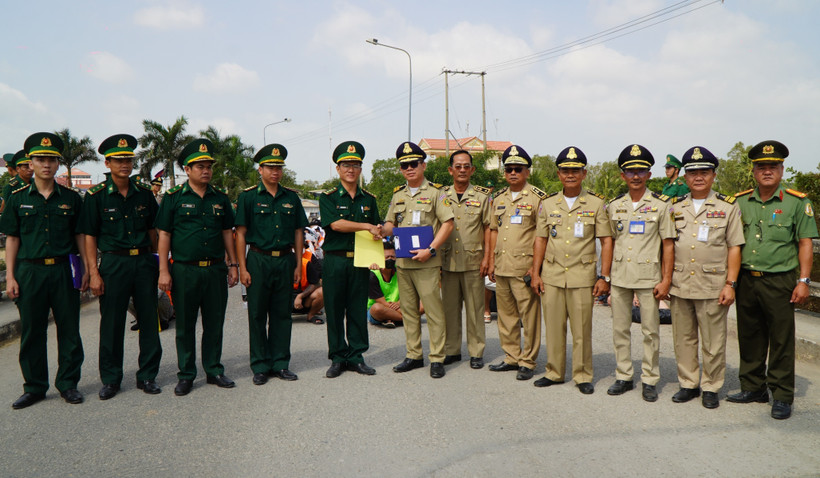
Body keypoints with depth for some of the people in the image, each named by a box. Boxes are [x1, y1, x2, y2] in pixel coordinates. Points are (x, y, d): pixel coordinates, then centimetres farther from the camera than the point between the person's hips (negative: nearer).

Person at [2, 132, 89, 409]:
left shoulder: (71, 198, 6)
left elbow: (80, 236, 9)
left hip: (63, 271, 0)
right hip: (29, 271, 0)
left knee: (69, 330, 4)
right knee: (32, 331, 7)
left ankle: (68, 383, 17)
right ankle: (34, 387, 19)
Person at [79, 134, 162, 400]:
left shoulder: (144, 193, 7)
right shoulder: (97, 196, -1)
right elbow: (89, 236, -2)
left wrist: (156, 263, 9)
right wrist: (94, 273, -8)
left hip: (144, 261, 3)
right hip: (113, 262, -2)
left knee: (149, 320, 6)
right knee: (112, 324, 5)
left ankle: (147, 375, 18)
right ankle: (110, 379, 18)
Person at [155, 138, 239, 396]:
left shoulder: (220, 198, 10)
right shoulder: (174, 197, -1)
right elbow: (163, 234, -2)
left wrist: (232, 264, 10)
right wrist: (164, 270, -7)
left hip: (216, 270, 3)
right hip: (184, 271, -3)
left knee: (214, 324, 10)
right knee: (185, 326, 6)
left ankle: (214, 370, 22)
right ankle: (186, 375, 17)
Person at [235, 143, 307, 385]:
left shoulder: (291, 197, 10)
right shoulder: (248, 196, 0)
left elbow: (298, 232, 12)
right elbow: (240, 233, -2)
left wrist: (298, 264, 6)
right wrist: (243, 268, -8)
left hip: (286, 261, 3)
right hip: (259, 260, -3)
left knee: (283, 313, 8)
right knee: (257, 315, 3)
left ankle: (280, 363, 18)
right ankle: (260, 367, 13)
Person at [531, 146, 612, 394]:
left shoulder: (596, 204, 1)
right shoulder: (548, 204, 8)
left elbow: (606, 241, 1)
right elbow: (540, 239, 11)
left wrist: (604, 277, -5)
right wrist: (535, 273, 5)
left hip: (582, 277, -2)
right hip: (551, 276, 3)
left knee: (582, 330, 2)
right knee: (553, 327, 9)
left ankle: (583, 375, 16)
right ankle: (554, 372, 22)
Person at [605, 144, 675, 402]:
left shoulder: (661, 204, -1)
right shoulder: (614, 205, 8)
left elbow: (668, 244, -2)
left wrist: (666, 279, -8)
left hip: (648, 277, -3)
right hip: (619, 276, 3)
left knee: (650, 331, 3)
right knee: (620, 329, 9)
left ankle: (649, 380, 16)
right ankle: (624, 377, 21)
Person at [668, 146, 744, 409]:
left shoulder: (728, 207, 2)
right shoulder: (676, 207, 10)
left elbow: (734, 248, 0)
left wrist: (730, 284, -7)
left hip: (712, 288, -3)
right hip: (679, 286, 3)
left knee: (713, 343, 4)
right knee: (683, 339, 10)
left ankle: (711, 388, 19)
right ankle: (688, 384, 23)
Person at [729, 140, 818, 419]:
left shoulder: (797, 202, -1)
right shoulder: (741, 202, 8)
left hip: (779, 281, -4)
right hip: (746, 281, 4)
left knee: (781, 341, 2)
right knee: (749, 338, 12)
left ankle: (782, 396, 13)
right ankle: (753, 388, 25)